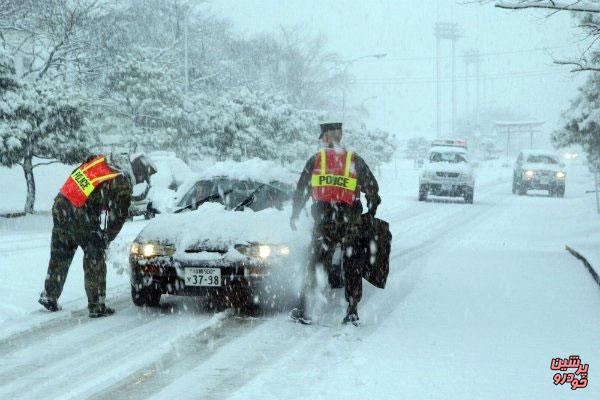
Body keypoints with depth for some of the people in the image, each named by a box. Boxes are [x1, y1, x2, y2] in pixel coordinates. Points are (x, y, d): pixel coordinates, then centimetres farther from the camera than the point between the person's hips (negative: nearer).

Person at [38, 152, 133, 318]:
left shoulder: (97, 161, 11)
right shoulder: (122, 184, -6)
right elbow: (118, 216, -1)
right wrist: (106, 238, 15)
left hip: (60, 205, 7)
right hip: (81, 220, -7)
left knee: (59, 258, 21)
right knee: (94, 262, 5)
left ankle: (49, 296, 30)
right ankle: (96, 306, 8)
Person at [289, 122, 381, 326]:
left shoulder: (315, 160, 7)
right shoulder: (355, 160, 8)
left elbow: (301, 190, 11)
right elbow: (372, 189, 9)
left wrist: (294, 215, 22)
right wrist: (372, 212, 22)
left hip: (323, 219, 0)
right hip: (351, 221, 0)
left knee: (315, 263, 6)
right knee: (352, 266, 7)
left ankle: (302, 309, 3)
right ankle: (352, 311, 3)